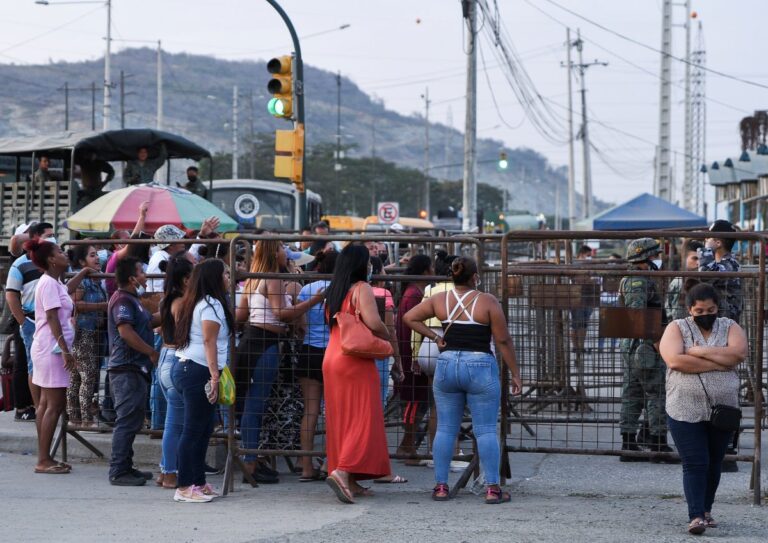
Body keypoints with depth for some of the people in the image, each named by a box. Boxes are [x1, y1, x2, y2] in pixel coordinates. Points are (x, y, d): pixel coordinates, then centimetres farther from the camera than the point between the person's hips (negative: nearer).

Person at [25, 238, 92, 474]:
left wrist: (83, 273, 44)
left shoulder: (54, 282, 14)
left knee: (46, 404, 10)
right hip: (51, 349, -10)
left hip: (48, 350, 10)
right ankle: (44, 460, -8)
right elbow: (53, 319, -20)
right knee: (55, 405, -9)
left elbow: (67, 291, 39)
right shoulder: (49, 283, -15)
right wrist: (66, 351, -22)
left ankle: (44, 458, 13)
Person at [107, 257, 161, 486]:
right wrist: (152, 352, -20)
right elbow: (126, 331, -25)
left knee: (131, 421, 15)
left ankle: (125, 467, 22)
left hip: (134, 369, 11)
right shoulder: (122, 300, -15)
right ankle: (118, 472, -6)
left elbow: (149, 321, 25)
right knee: (127, 421, -9)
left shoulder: (131, 300, 18)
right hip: (127, 370, -11)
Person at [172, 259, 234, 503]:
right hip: (199, 371, -10)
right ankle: (184, 487, -6)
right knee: (194, 430, -7)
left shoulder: (198, 302, 20)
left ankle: (198, 483, 17)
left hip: (186, 368, 10)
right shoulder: (211, 305, -10)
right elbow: (209, 341, -17)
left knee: (203, 429, 13)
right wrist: (214, 376, -21)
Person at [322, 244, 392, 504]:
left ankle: (350, 481, 12)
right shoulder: (362, 288, -9)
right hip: (355, 359, -8)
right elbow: (373, 322, -20)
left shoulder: (333, 291, 15)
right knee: (363, 418, -7)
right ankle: (342, 471, -23)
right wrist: (388, 337, -1)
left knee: (340, 420, 9)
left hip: (331, 358, 8)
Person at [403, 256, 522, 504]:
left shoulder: (439, 300, 3)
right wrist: (515, 374, 0)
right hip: (480, 367, -3)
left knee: (445, 428, 9)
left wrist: (434, 336, 6)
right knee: (486, 430, 0)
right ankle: (492, 488, -2)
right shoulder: (488, 302, -7)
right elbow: (503, 341, -6)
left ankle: (441, 486, 8)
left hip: (446, 366, 3)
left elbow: (409, 318, 6)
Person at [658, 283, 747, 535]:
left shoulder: (729, 327, 6)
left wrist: (699, 351, -16)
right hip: (686, 412, -3)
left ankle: (706, 510, 25)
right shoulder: (677, 328, 0)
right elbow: (675, 360, -18)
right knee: (695, 464, -8)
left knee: (714, 464, 11)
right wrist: (718, 364, -15)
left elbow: (738, 353, -14)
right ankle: (696, 516, -9)